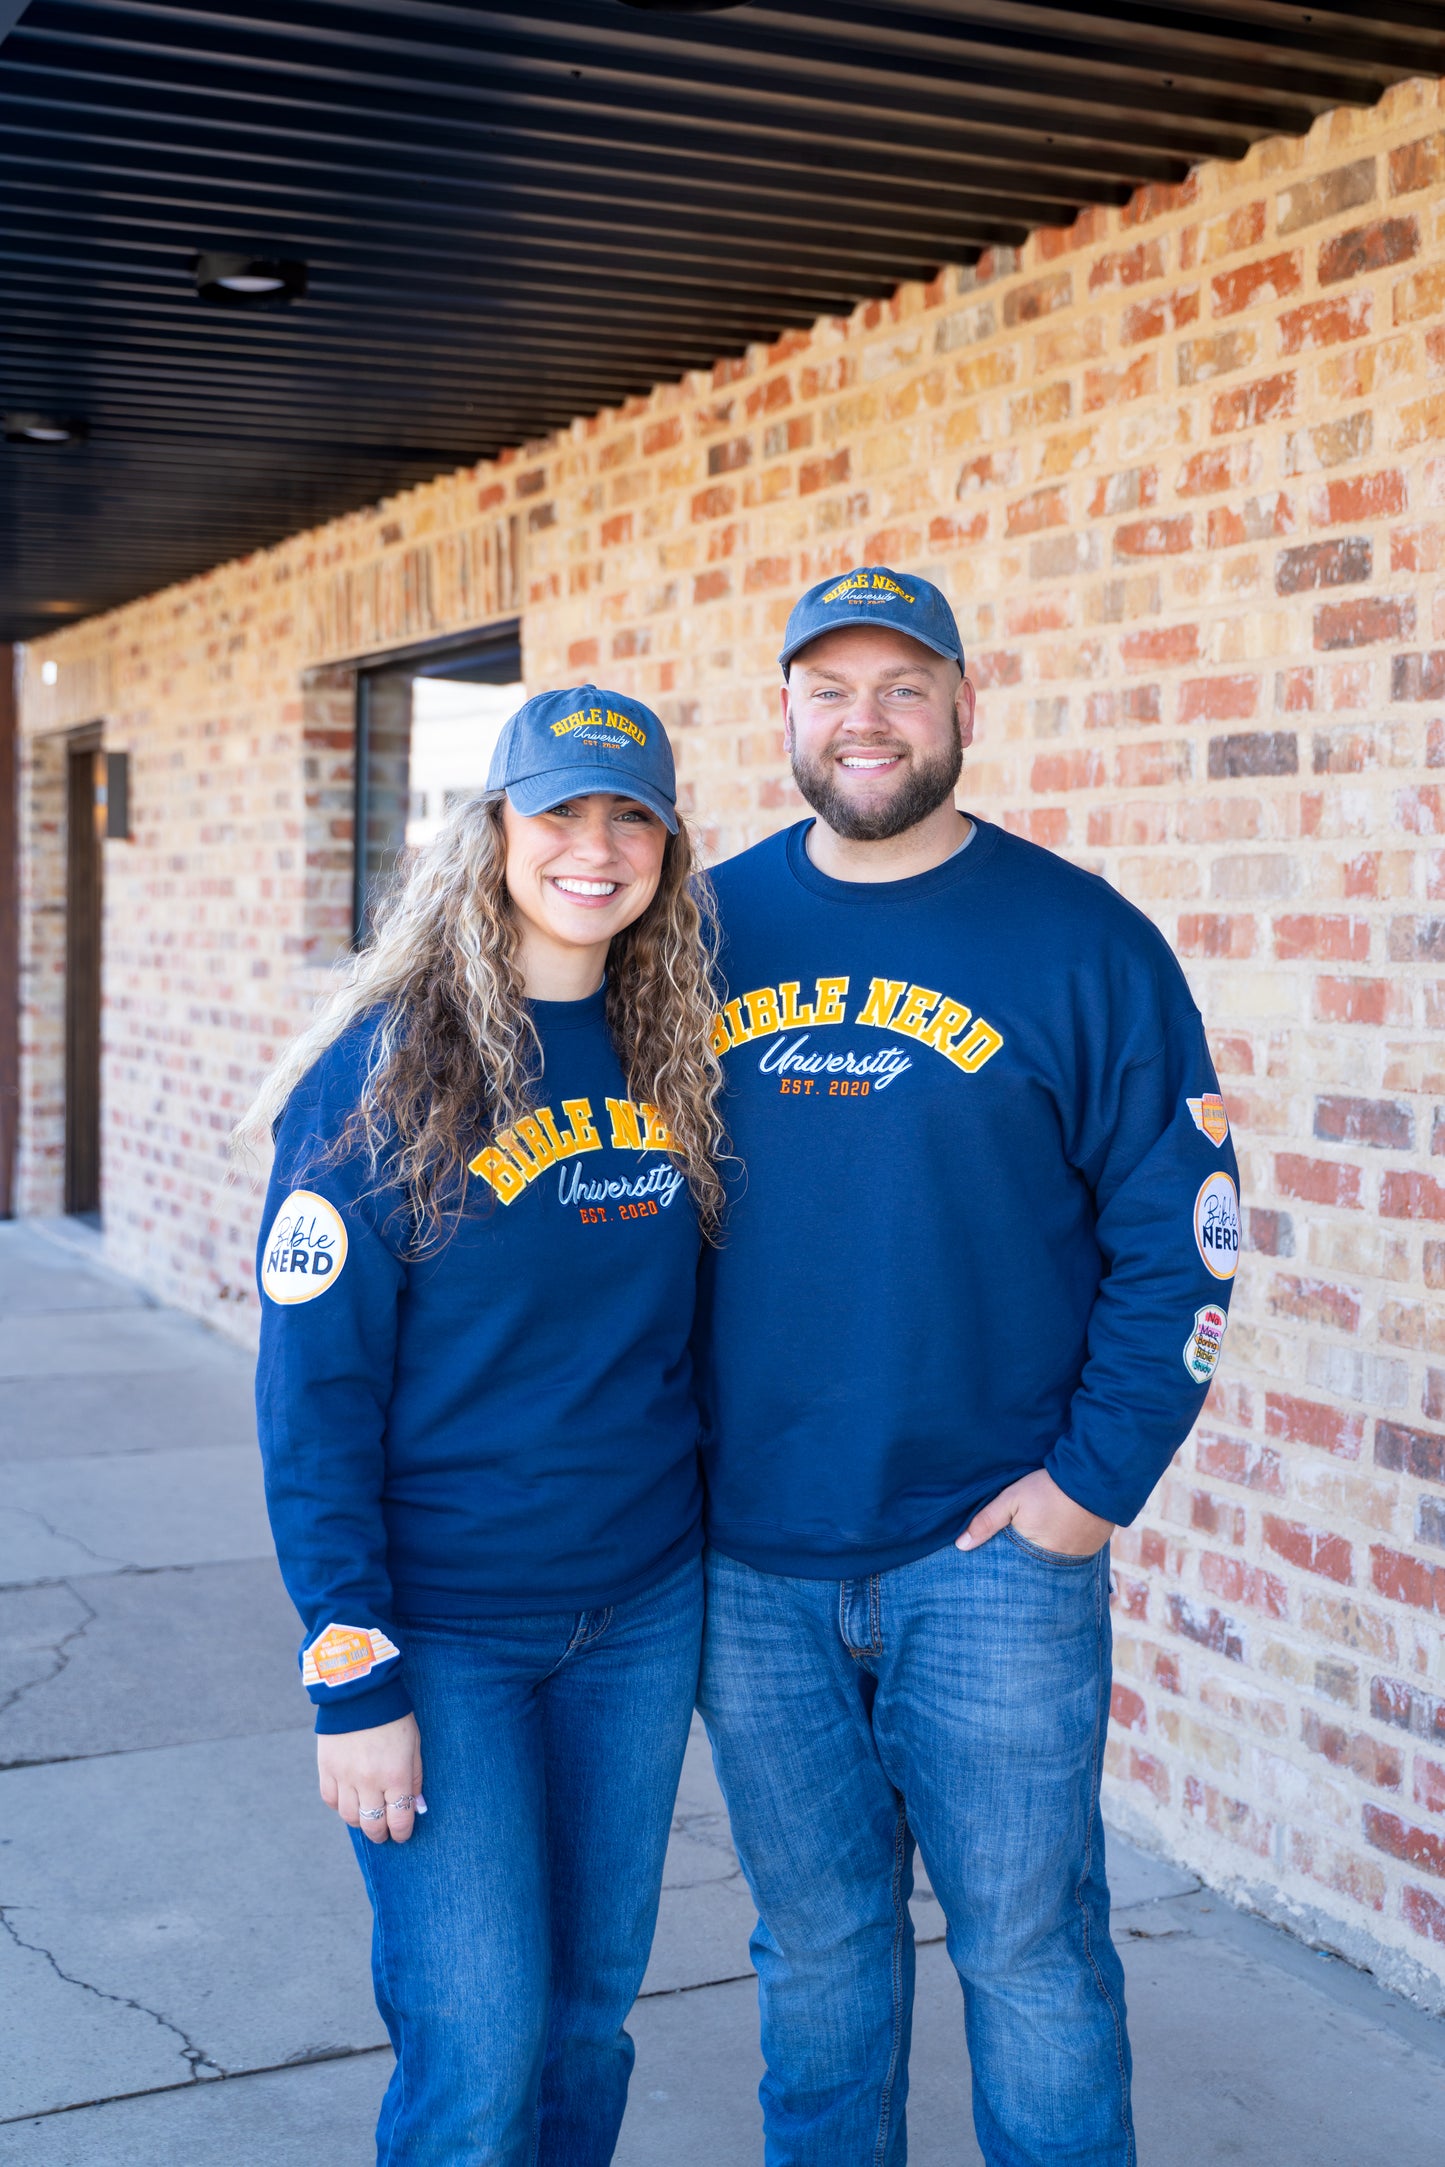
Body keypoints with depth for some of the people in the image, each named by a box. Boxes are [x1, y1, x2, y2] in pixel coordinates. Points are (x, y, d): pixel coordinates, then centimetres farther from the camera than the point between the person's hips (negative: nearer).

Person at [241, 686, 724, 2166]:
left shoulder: (670, 1060, 3)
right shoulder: (383, 1070, -12)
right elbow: (313, 1394, -12)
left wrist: (715, 1548, 5)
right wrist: (351, 1677, -15)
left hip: (643, 1611, 5)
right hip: (444, 1626, -4)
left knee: (592, 2007, 15)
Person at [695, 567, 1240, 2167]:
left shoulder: (1079, 940, -4)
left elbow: (1179, 1236, -4)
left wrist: (1097, 1480, -9)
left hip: (992, 1555, -2)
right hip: (746, 1559, 3)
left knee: (1028, 1944, 8)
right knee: (813, 1943, 16)